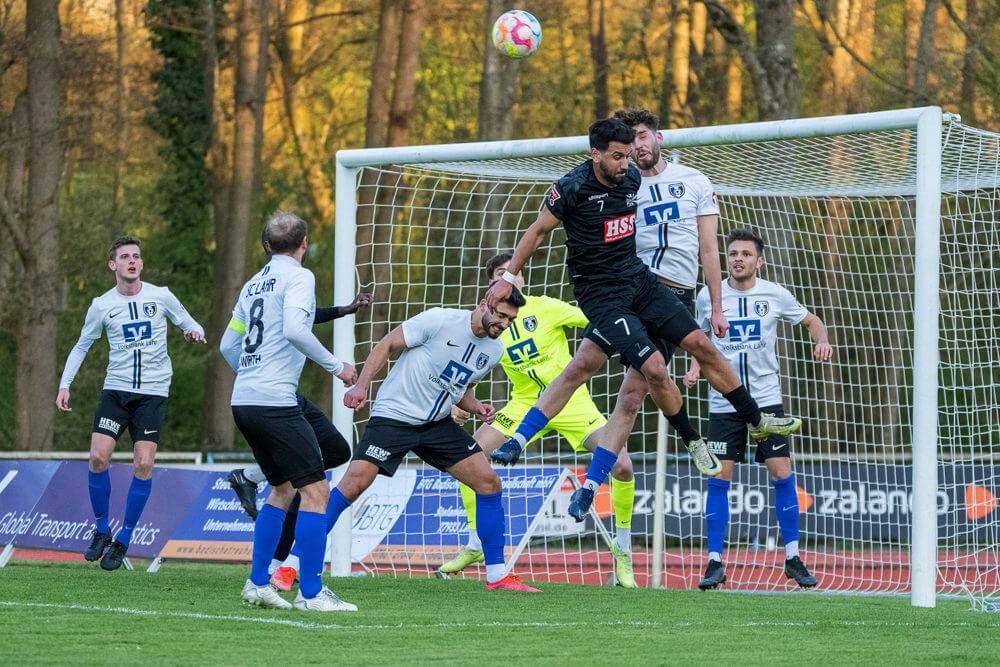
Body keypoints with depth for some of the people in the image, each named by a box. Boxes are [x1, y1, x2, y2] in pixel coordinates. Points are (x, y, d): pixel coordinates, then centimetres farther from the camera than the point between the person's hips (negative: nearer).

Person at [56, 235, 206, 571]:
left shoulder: (161, 297, -2)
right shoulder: (102, 306, 1)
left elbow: (188, 323, 9)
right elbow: (81, 346, 13)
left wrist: (196, 332, -15)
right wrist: (65, 385, 2)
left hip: (153, 392, -1)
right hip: (116, 389, 1)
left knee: (143, 464, -10)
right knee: (98, 457, -12)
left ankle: (123, 540, 4)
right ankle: (101, 530, 9)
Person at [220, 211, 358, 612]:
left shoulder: (254, 284, 19)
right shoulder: (298, 277, -5)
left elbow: (228, 345, 25)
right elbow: (294, 329, -21)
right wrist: (336, 366, -12)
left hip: (244, 400, 9)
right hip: (275, 401, -9)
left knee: (284, 489, 20)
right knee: (315, 489, -7)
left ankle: (257, 582, 18)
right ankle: (310, 593, -11)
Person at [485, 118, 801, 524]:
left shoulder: (632, 178, 1)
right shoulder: (572, 188, -16)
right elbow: (539, 230, -1)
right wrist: (508, 277, 3)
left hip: (639, 280, 6)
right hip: (601, 295, -6)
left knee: (700, 344, 0)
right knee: (654, 367, -19)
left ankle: (756, 419, 14)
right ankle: (693, 442, 3)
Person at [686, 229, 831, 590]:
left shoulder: (774, 295, -1)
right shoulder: (709, 297, 1)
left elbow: (811, 322, 13)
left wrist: (822, 341, -8)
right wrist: (695, 367, 0)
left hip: (766, 398, 0)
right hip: (723, 401, 0)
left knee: (782, 475, -5)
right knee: (719, 479, -4)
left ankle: (793, 559, 6)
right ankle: (715, 562, 3)